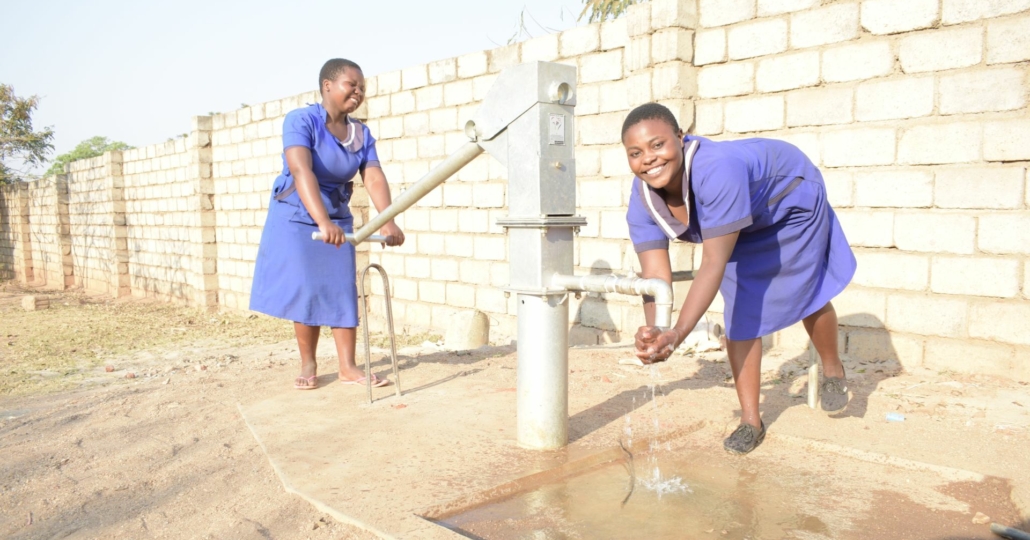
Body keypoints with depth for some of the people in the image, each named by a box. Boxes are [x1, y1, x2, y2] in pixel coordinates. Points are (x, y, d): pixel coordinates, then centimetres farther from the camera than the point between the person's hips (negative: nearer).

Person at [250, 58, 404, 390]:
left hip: (339, 219, 5)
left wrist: (387, 222, -33)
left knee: (343, 291, 2)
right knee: (307, 292, -1)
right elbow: (301, 171, -34)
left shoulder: (362, 134, -3)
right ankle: (308, 366, 15)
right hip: (296, 218, -4)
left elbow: (375, 178, -16)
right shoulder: (301, 120, -19)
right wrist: (322, 222, -48)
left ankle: (348, 367, 9)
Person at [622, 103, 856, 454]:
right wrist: (653, 331, -50)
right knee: (740, 313, -2)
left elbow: (714, 264, -49)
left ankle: (833, 370, 39)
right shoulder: (642, 203, -27)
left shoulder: (717, 171, -47)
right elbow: (655, 276, -31)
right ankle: (750, 421, 11)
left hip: (793, 199, -4)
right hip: (742, 229, 5)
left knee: (807, 296, 6)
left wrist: (677, 334, -56)